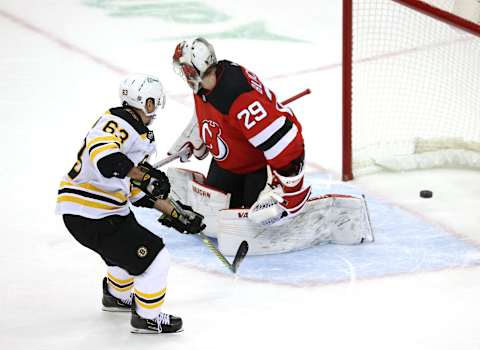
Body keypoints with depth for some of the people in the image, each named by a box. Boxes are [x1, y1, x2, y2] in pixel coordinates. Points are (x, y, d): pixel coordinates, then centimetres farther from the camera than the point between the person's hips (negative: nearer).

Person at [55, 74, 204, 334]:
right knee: (154, 258, -8)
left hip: (107, 210, 11)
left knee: (129, 248, 35)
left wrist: (177, 214, 19)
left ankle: (117, 296, 57)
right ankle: (146, 317, 7)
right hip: (90, 216, -11)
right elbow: (104, 158, -38)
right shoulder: (116, 123, -17)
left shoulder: (139, 136, 16)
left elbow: (141, 191, 21)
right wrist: (144, 175, -37)